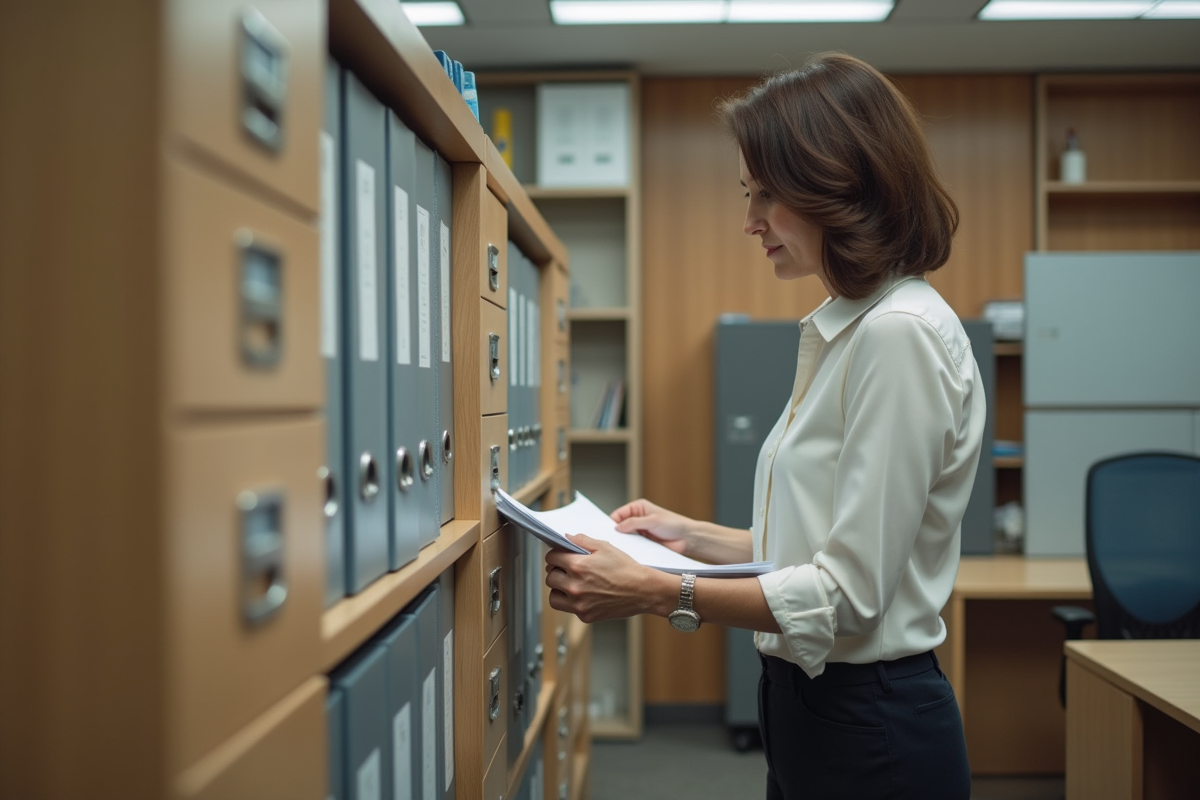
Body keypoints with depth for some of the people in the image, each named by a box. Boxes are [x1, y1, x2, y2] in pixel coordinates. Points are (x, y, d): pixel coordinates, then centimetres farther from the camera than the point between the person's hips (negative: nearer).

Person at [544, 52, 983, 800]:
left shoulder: (901, 334, -21)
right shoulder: (844, 326, 10)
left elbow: (850, 595, -22)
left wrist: (654, 592, -22)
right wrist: (692, 535, 11)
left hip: (872, 735, -9)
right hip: (811, 707, 9)